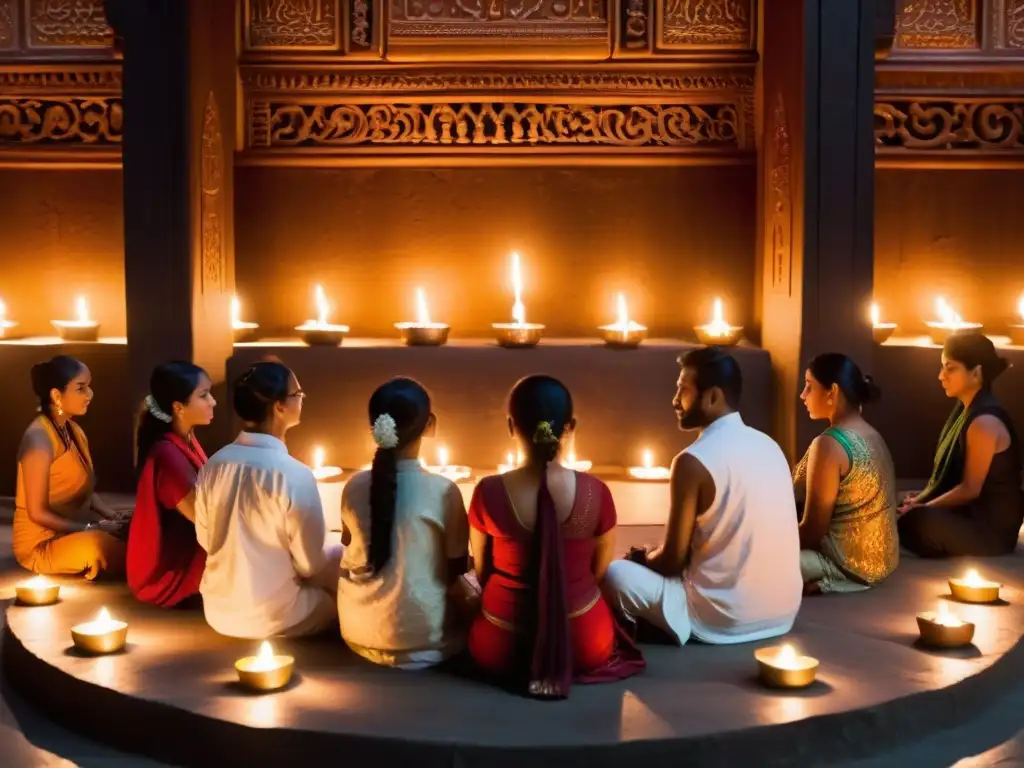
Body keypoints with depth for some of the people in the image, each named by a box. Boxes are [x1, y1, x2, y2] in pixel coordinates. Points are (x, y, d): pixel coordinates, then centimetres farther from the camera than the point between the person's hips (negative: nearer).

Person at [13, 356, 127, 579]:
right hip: (41, 543, -7)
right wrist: (91, 528, -19)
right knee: (96, 546, -35)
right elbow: (38, 513, -19)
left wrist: (114, 517, -5)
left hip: (76, 530, 7)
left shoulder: (75, 431, 7)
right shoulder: (39, 439, -19)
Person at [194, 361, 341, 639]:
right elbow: (310, 565, -15)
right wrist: (339, 553, 7)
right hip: (273, 618, -6)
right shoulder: (295, 475, -24)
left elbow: (206, 540, 8)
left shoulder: (213, 465, -6)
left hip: (218, 610, 7)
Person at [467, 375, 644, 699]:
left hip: (501, 646, -1)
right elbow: (599, 572, 1)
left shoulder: (488, 493, -16)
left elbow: (482, 574, 1)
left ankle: (521, 669, 16)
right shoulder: (596, 492, -15)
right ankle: (565, 666, 19)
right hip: (584, 643, 1)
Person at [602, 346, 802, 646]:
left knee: (616, 572, 5)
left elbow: (673, 560, -12)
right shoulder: (769, 445, 6)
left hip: (725, 619, -8)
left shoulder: (693, 462, -17)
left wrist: (645, 557, 11)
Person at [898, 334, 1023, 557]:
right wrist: (922, 497, 4)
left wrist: (923, 507, -14)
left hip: (991, 527, -9)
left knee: (911, 521, -30)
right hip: (970, 512, 9)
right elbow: (948, 470, 15)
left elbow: (970, 489, -21)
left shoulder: (985, 423, -24)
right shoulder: (967, 408, 7)